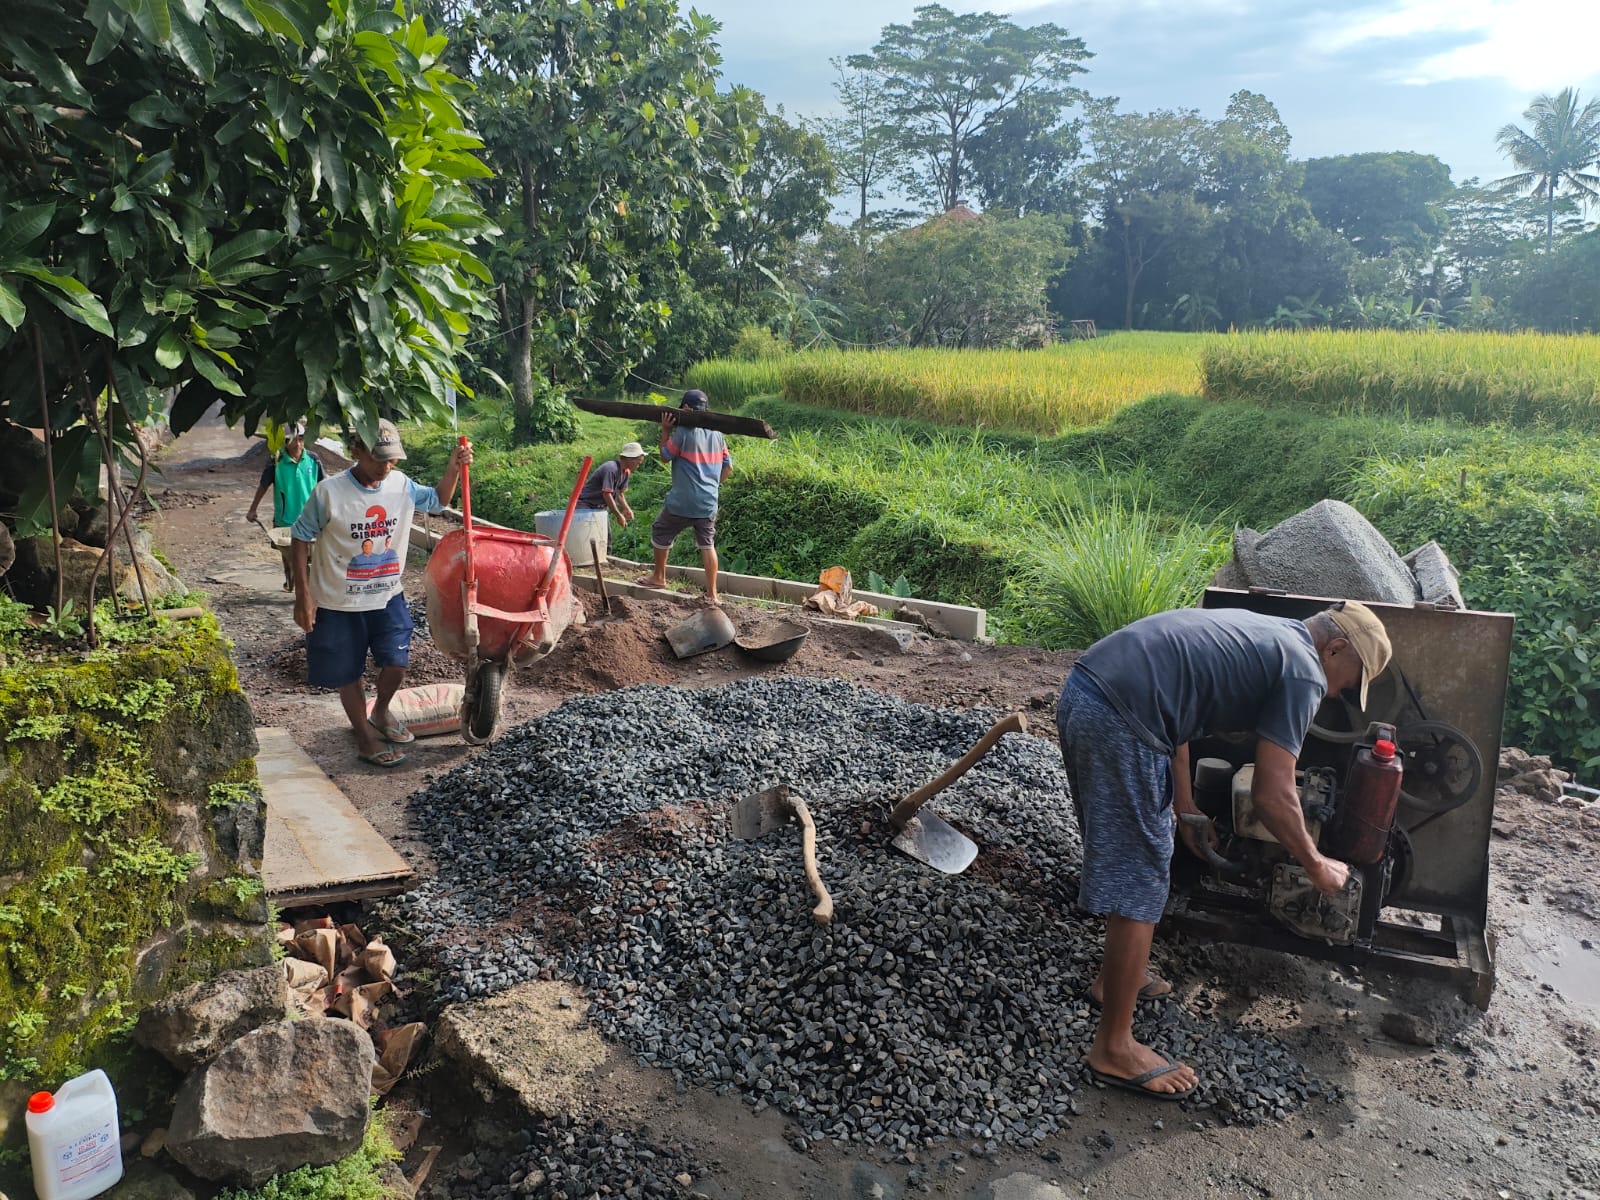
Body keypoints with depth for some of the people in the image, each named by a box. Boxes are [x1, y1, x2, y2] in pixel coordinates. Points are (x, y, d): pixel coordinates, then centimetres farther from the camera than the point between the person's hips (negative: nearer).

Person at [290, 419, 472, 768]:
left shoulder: (401, 485, -6)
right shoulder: (329, 491, -18)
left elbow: (438, 500, 13)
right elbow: (301, 539, -9)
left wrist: (453, 469, -5)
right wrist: (303, 596, -10)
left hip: (387, 597, 3)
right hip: (338, 603, -3)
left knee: (397, 662, 0)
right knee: (348, 673, 9)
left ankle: (381, 712, 32)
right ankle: (365, 734, 29)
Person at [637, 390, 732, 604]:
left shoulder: (683, 431, -12)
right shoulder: (717, 434, 7)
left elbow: (665, 456, 0)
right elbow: (728, 467, 12)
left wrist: (665, 430, 4)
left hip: (682, 502, -5)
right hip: (709, 503, 5)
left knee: (660, 534, 18)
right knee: (707, 545, 7)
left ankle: (659, 577, 31)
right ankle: (712, 593, 4)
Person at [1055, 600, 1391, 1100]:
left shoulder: (1255, 631, 26)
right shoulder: (1303, 671, -1)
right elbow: (1273, 796, -3)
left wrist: (1185, 808, 30)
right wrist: (1317, 865, 14)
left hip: (1081, 688, 10)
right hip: (1117, 721, -10)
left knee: (1124, 859, 27)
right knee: (1139, 883, 1)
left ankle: (1115, 976, 45)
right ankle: (1114, 1048, 13)